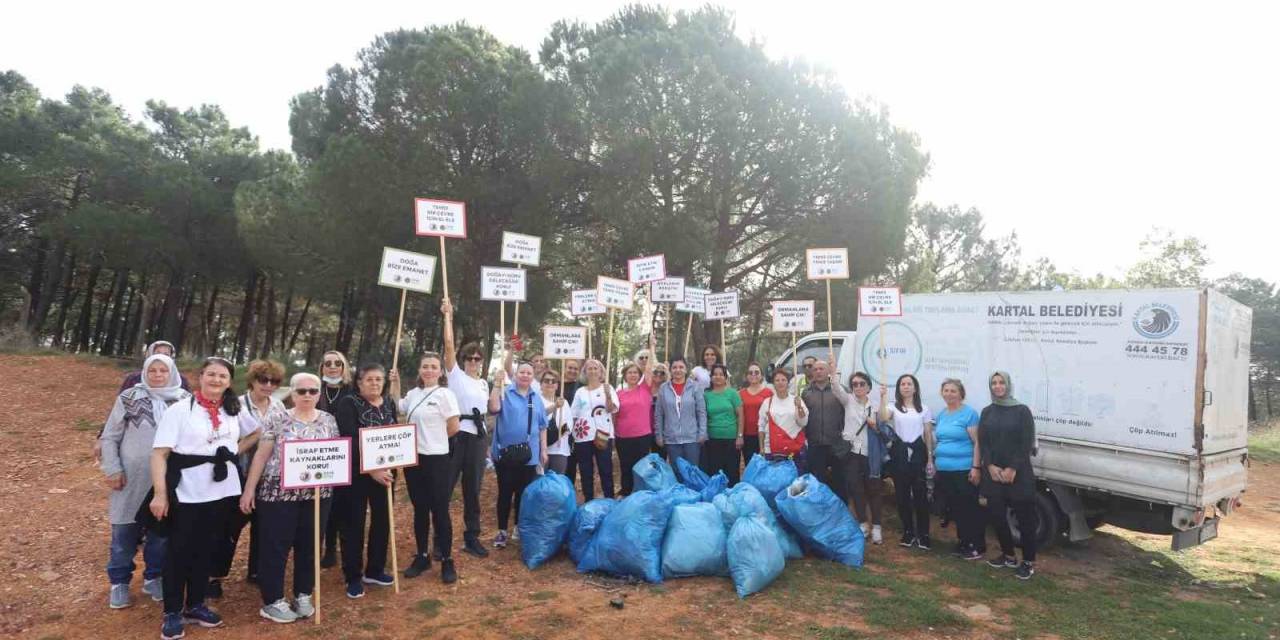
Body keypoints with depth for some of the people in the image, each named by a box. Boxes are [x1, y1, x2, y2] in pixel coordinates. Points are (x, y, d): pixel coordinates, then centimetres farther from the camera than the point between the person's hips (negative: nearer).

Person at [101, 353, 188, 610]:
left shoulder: (185, 401, -1)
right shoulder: (129, 398, -3)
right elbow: (110, 437, 1)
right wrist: (112, 470, -6)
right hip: (132, 479, -1)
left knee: (161, 533, 11)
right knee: (124, 533, 10)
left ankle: (154, 577, 28)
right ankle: (119, 582, 26)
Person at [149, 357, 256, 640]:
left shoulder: (234, 411, 6)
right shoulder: (180, 409, -8)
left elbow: (254, 434, 22)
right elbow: (159, 453, -11)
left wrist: (235, 451, 4)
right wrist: (160, 493, -18)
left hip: (222, 491, 4)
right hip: (187, 493, -4)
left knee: (205, 549, 15)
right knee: (179, 551, 6)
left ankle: (195, 605, 29)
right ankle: (172, 612, 20)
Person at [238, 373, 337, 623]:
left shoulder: (328, 420, 6)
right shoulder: (276, 418, -4)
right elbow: (261, 455, -3)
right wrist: (249, 489, -5)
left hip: (317, 494, 3)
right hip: (279, 493, -3)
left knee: (310, 546, 10)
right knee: (275, 547, 4)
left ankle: (303, 596, 25)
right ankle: (272, 601, 17)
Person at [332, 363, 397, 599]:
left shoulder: (390, 404, 6)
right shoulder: (348, 404, -10)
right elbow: (350, 441, -19)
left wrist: (388, 467, -1)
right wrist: (371, 470, -23)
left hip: (383, 472, 5)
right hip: (355, 473, -5)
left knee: (382, 520, 11)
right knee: (354, 523, 3)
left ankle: (374, 570, 27)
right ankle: (353, 577, 15)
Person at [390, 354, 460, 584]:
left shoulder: (445, 394, -10)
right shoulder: (413, 394, 8)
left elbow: (454, 427, -11)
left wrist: (434, 439, 3)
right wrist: (395, 384, 10)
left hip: (436, 459, -6)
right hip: (413, 458, 6)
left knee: (439, 510, 0)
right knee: (419, 509, 14)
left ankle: (447, 561, 10)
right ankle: (422, 556, 26)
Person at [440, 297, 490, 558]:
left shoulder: (484, 383, 16)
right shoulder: (456, 375, 0)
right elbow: (449, 345, -10)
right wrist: (448, 316, -9)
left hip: (477, 437, 5)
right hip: (456, 435, -5)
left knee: (473, 489, 11)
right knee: (445, 487, -1)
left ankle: (471, 538, 20)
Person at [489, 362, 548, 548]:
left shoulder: (537, 398, 10)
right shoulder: (505, 392, -2)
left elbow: (542, 426, 13)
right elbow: (494, 408, -23)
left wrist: (543, 450, 9)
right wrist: (497, 383, -23)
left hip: (529, 453, 3)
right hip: (505, 452, -3)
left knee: (524, 493, 11)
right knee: (505, 492, 3)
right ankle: (502, 531, 14)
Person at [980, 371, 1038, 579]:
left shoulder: (1022, 410, -2)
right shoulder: (987, 412, 9)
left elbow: (1027, 443, -7)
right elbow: (982, 442, 6)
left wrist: (1012, 469, -13)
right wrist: (990, 466, -8)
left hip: (1019, 473, -4)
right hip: (993, 473, 4)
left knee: (1025, 517, 0)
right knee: (997, 515, 6)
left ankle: (1028, 562, 11)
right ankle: (1008, 556, 23)